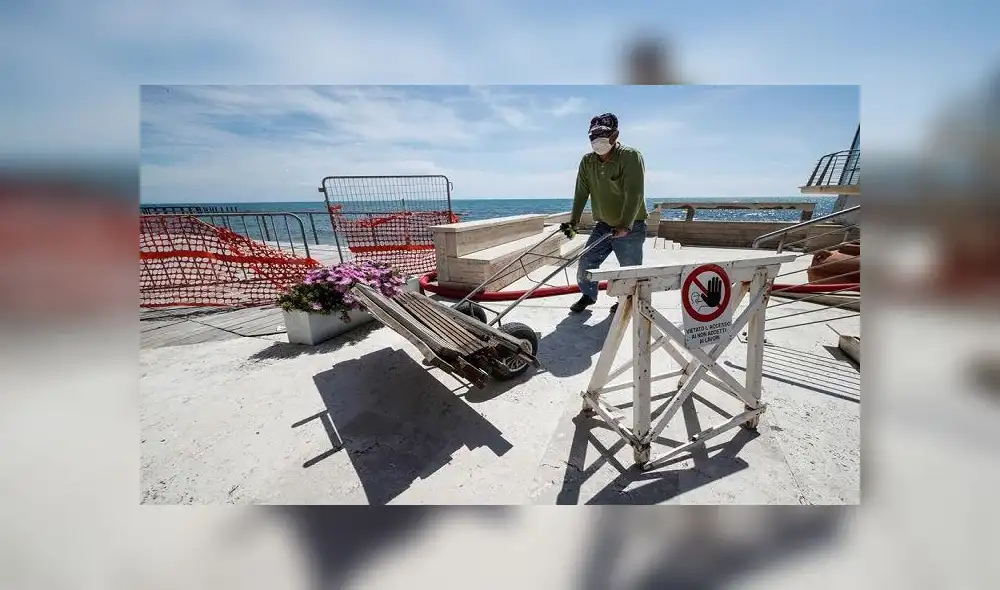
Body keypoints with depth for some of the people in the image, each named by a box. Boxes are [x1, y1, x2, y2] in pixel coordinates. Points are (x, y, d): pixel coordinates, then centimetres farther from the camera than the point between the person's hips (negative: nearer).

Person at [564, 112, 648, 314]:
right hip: (603, 225, 5)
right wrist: (574, 220, -9)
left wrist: (625, 225, -33)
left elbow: (634, 194, -25)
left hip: (631, 227, -4)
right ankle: (588, 295, 26)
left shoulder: (631, 156, -16)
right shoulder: (587, 161, 1)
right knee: (586, 262, 3)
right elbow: (581, 192, -1)